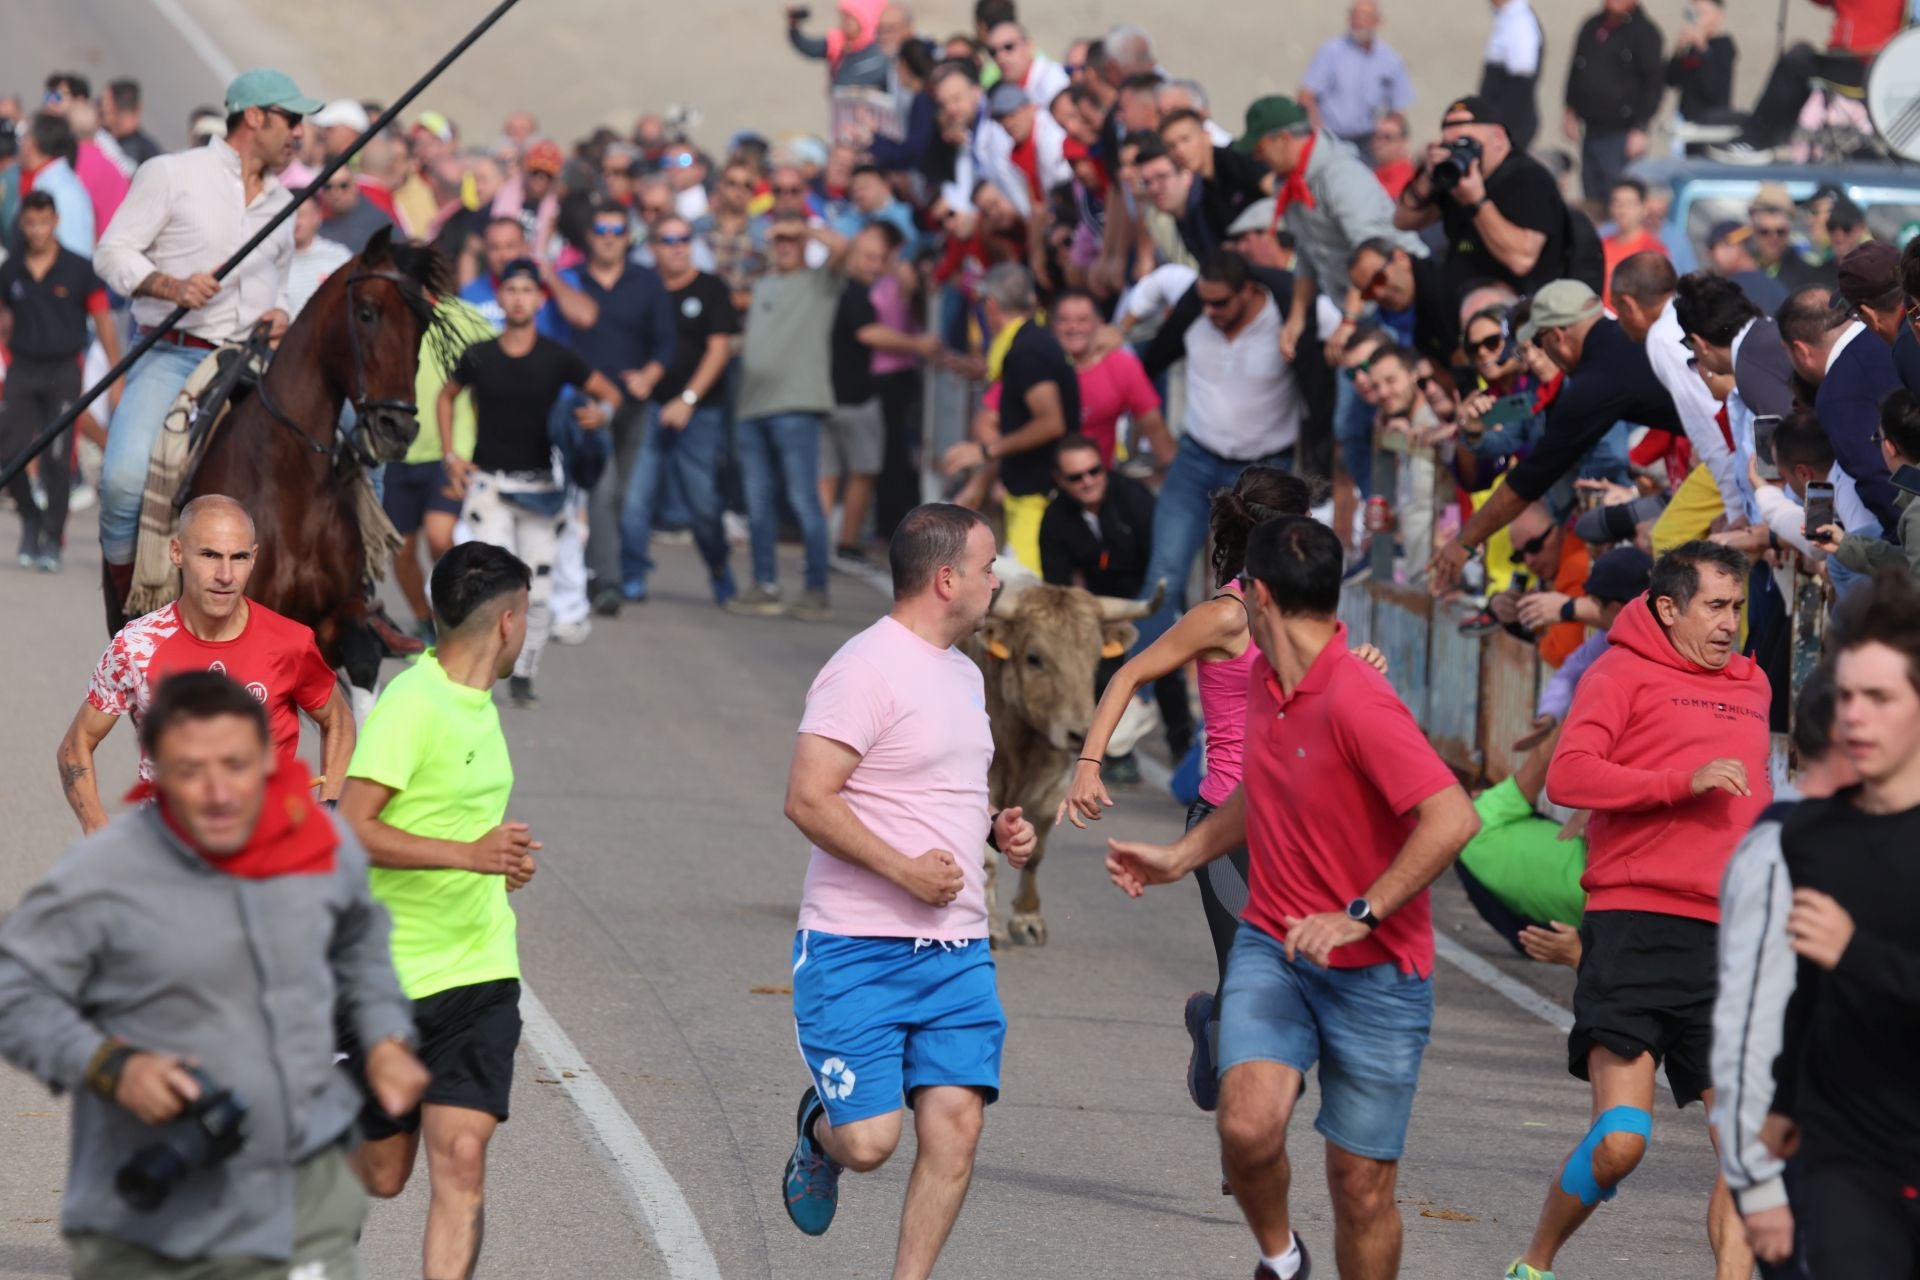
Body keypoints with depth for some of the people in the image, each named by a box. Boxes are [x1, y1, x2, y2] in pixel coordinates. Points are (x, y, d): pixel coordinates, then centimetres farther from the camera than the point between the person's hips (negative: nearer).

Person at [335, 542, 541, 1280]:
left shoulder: (479, 705, 11)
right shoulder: (409, 705, -16)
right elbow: (352, 829, -23)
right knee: (382, 1175, 8)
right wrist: (468, 853, -29)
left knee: (461, 1156, -10)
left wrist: (503, 861, 9)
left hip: (481, 971, 6)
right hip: (392, 974, -6)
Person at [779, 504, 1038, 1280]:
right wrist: (905, 869, -22)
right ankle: (820, 1132, 27)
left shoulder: (964, 675, 16)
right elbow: (808, 800, -18)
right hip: (859, 952, -7)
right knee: (870, 1141, -9)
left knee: (954, 1125, -5)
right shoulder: (868, 669, -13)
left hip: (957, 952, 7)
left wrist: (996, 827, 11)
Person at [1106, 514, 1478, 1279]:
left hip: (1374, 975, -5)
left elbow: (1452, 819, -30)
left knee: (1362, 1190, 1)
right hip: (1272, 950, 5)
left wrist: (1358, 916, -30)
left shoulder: (1356, 703, -21)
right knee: (1248, 1124, -20)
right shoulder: (1263, 680, 6)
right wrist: (1180, 858, 23)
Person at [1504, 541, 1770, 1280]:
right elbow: (1567, 776, -13)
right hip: (1636, 926, -6)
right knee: (1621, 1140, -12)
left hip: (1727, 942, 6)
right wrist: (1686, 782, -20)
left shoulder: (1751, 688, 21)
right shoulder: (1623, 676, 1)